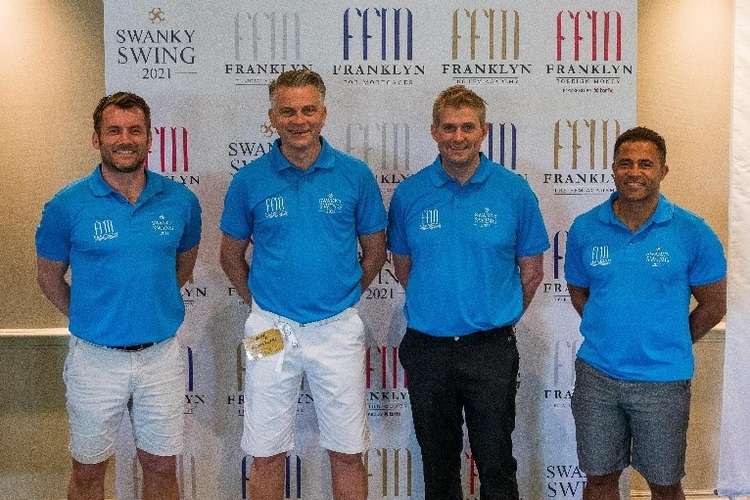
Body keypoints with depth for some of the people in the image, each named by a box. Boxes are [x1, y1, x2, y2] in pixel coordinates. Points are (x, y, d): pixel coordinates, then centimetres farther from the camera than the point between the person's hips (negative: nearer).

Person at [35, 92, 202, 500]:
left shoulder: (181, 201, -3)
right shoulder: (67, 206, -8)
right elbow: (49, 279, 5)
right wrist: (89, 318, 9)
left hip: (162, 355, 1)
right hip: (96, 357, -1)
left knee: (161, 466, 14)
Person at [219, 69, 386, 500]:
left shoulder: (355, 175, -3)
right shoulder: (250, 180, -2)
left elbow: (375, 249, 7)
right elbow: (232, 254, 10)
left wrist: (345, 296, 5)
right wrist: (258, 299, 5)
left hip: (338, 330, 0)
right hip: (272, 330, 1)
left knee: (348, 452, 10)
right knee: (266, 454, 11)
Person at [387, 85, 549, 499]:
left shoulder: (514, 191, -4)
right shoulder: (408, 194, 0)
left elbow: (532, 271, 5)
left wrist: (499, 316, 9)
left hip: (491, 349, -1)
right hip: (426, 349, 2)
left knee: (496, 462, 7)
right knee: (438, 461, 17)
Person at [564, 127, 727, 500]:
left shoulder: (692, 232, -8)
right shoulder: (585, 228, -1)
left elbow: (713, 305, 1)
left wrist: (668, 344, 4)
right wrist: (610, 334, 6)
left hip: (663, 381, -1)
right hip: (596, 375, 2)